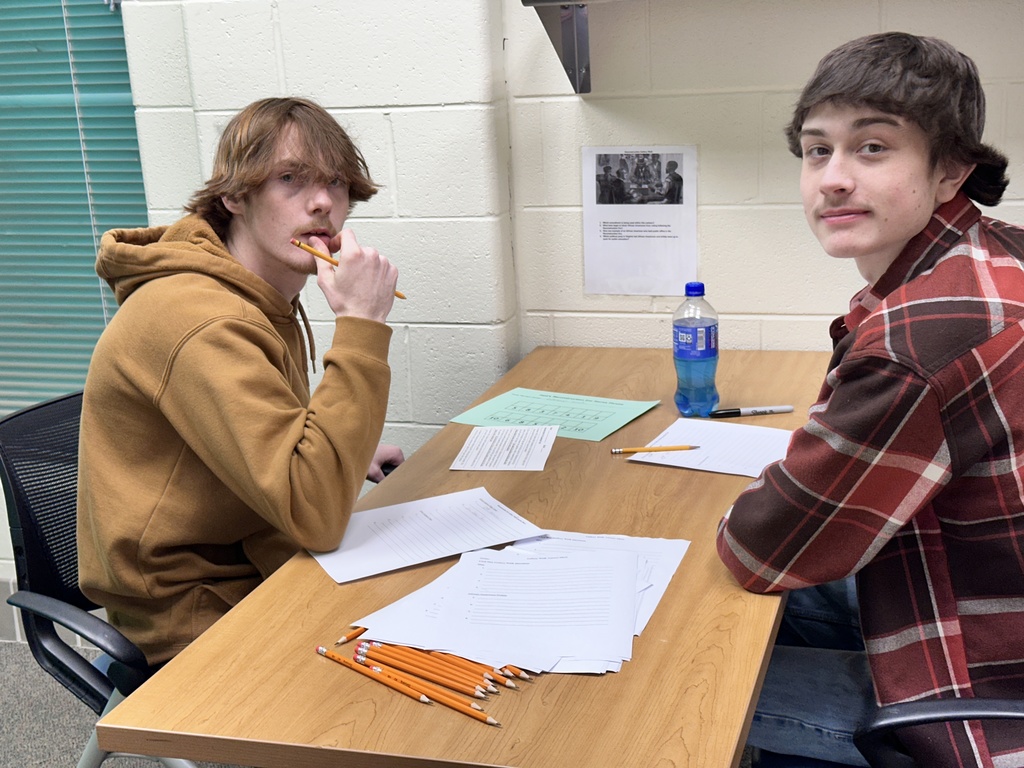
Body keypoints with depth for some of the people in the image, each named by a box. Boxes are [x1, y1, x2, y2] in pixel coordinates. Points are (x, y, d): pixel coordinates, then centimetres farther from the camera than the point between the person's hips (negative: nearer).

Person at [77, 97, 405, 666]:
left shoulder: (269, 301, 8)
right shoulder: (201, 321, -25)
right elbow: (315, 512, -32)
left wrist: (343, 457, 8)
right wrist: (361, 326, -31)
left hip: (253, 567, 9)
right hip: (198, 615, -9)